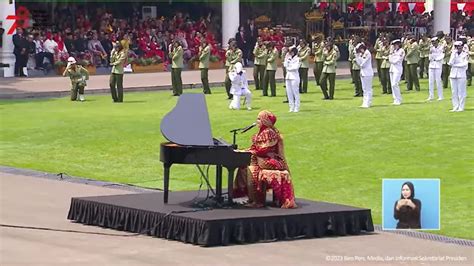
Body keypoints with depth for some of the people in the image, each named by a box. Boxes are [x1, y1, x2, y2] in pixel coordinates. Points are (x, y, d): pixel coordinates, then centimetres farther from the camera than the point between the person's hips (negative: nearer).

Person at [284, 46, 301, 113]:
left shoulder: (297, 59, -3)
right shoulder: (288, 58, 15)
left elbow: (296, 67, -13)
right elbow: (285, 65, 4)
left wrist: (289, 68, -4)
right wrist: (286, 59, 0)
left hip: (294, 77, -7)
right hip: (288, 77, 7)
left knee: (295, 92, -5)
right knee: (289, 93, 6)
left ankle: (296, 107, -2)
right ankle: (291, 107, 12)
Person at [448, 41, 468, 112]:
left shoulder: (465, 54, 0)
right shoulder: (453, 54, 9)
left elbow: (464, 64, -12)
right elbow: (451, 63, -5)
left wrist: (454, 65, -9)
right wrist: (454, 53, -8)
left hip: (461, 75, -3)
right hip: (453, 74, 3)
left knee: (461, 92, -4)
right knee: (454, 92, 4)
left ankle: (461, 107, 0)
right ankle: (455, 107, 9)